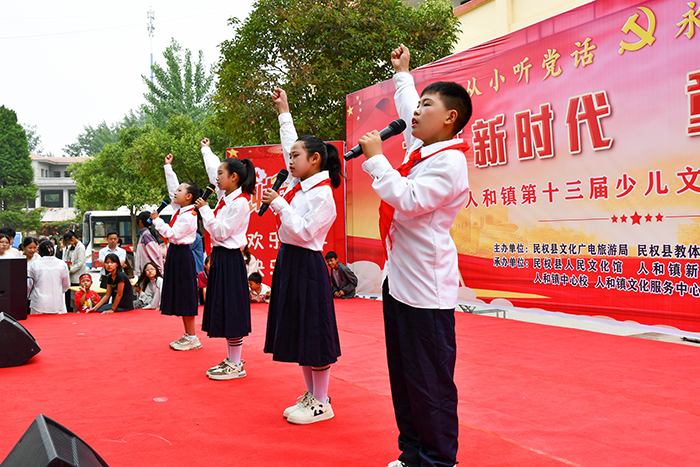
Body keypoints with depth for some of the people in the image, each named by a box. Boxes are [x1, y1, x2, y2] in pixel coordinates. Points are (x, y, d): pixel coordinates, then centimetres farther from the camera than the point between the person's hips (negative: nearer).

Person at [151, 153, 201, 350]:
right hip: (175, 254, 10)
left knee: (184, 296, -5)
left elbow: (172, 234, -21)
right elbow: (172, 187, 20)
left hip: (182, 256, -10)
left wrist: (157, 220, -13)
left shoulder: (188, 216, -17)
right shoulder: (179, 209, 10)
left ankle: (192, 338, 2)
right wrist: (168, 166, 24)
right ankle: (188, 336, 18)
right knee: (179, 297, 11)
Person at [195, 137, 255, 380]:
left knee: (231, 310, -4)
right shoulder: (226, 196, 9)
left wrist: (205, 210, -13)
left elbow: (221, 231, -19)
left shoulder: (240, 203, -16)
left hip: (229, 259, -9)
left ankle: (236, 366, 4)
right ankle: (232, 359, 23)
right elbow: (213, 171, 26)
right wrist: (206, 150, 38)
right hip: (219, 257, 9)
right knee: (222, 309, 13)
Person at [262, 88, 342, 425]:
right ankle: (310, 395, 27)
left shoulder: (322, 194, -16)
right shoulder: (300, 183, 9)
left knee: (313, 333, -1)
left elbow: (303, 231, -21)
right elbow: (290, 146, 22)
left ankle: (321, 404, 11)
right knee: (297, 331, 14)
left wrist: (279, 205, -16)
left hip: (306, 265, -9)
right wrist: (284, 111, 27)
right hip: (289, 261, 9)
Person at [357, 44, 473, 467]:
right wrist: (402, 74, 43)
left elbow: (409, 200, -25)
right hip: (399, 279, 10)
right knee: (403, 377, 16)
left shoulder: (449, 162, -14)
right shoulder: (420, 149, 12)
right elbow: (409, 113, 32)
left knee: (430, 382, -1)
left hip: (425, 289, -10)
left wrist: (376, 158, -16)